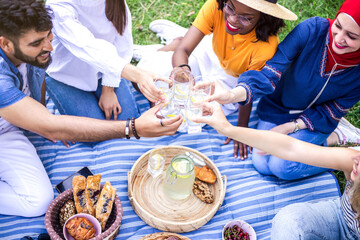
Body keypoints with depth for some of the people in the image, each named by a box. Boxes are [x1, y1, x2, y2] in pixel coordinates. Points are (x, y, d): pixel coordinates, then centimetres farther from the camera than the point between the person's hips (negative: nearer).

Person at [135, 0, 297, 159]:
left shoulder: (266, 45, -37)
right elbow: (183, 50, -34)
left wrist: (241, 128, -12)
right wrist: (181, 68, -58)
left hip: (230, 80, -1)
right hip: (208, 54, 2)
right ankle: (178, 37, 25)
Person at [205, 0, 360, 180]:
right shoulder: (312, 29, -28)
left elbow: (333, 112, -10)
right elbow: (270, 73, -31)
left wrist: (288, 127, -18)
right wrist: (232, 95, -49)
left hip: (316, 120, -1)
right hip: (280, 106, 2)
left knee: (281, 166, -18)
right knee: (262, 165, -6)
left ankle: (331, 142, 7)